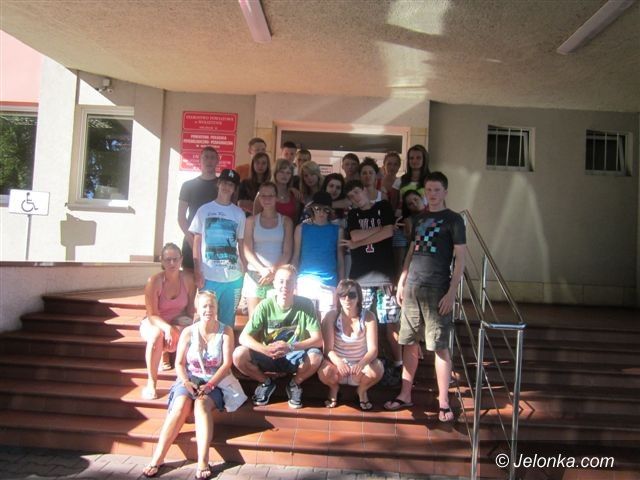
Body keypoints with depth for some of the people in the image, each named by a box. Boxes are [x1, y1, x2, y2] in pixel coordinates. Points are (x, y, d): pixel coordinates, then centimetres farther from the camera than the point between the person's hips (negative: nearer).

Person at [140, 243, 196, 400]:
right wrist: (167, 328, -38)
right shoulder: (154, 281, -21)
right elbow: (152, 315, -21)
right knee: (157, 334, -38)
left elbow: (191, 309, -2)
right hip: (154, 322, -2)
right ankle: (151, 383, -26)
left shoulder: (188, 278, -12)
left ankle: (164, 352, 5)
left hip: (178, 322, 3)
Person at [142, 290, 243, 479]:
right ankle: (156, 459, -28)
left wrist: (209, 385, -19)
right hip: (190, 379, 2)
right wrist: (185, 381, -18)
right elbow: (179, 363, 1)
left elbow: (227, 364, -8)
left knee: (201, 404, -32)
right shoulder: (188, 332, 2)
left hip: (215, 382, -1)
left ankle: (203, 462, -39)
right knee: (180, 406, -28)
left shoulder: (226, 332, -2)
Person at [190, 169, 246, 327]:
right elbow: (196, 243, 4)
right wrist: (198, 272, -3)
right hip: (209, 277, -1)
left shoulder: (239, 213, 7)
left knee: (228, 319, 10)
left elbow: (241, 244, 9)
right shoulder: (204, 210, 3)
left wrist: (245, 271, 2)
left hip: (233, 277, 1)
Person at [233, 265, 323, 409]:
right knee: (239, 355, -25)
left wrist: (290, 347, -34)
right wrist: (266, 349, -34)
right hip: (269, 357, 1)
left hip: (295, 357, -1)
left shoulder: (306, 305, -14)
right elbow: (244, 337, -15)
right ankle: (266, 383, 6)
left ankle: (294, 384, 1)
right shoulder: (265, 305, -12)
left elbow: (318, 340, -19)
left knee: (315, 356, -33)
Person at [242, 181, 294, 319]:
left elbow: (287, 252, 3)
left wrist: (273, 270, -12)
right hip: (255, 274, 0)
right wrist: (263, 269, -13)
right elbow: (247, 251, 2)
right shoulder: (251, 221, 9)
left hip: (278, 275, 0)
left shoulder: (286, 221, 9)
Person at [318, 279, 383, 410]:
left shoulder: (368, 317, -12)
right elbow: (328, 349, -19)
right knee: (324, 370, -34)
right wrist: (338, 362, -42)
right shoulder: (331, 316, -13)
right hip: (337, 364, 0)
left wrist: (362, 363, -44)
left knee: (377, 369, -32)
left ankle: (362, 391, 5)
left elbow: (373, 349, -21)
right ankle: (333, 388, 6)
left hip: (360, 366, 0)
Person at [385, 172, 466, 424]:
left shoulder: (453, 220, -2)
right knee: (410, 342, 10)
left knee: (440, 346, -2)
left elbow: (460, 259, -6)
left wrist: (452, 292, -12)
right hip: (412, 287, 6)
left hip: (437, 289, -5)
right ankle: (405, 395, 21)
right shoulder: (419, 219, 15)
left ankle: (444, 402, 9)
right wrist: (401, 282, 11)